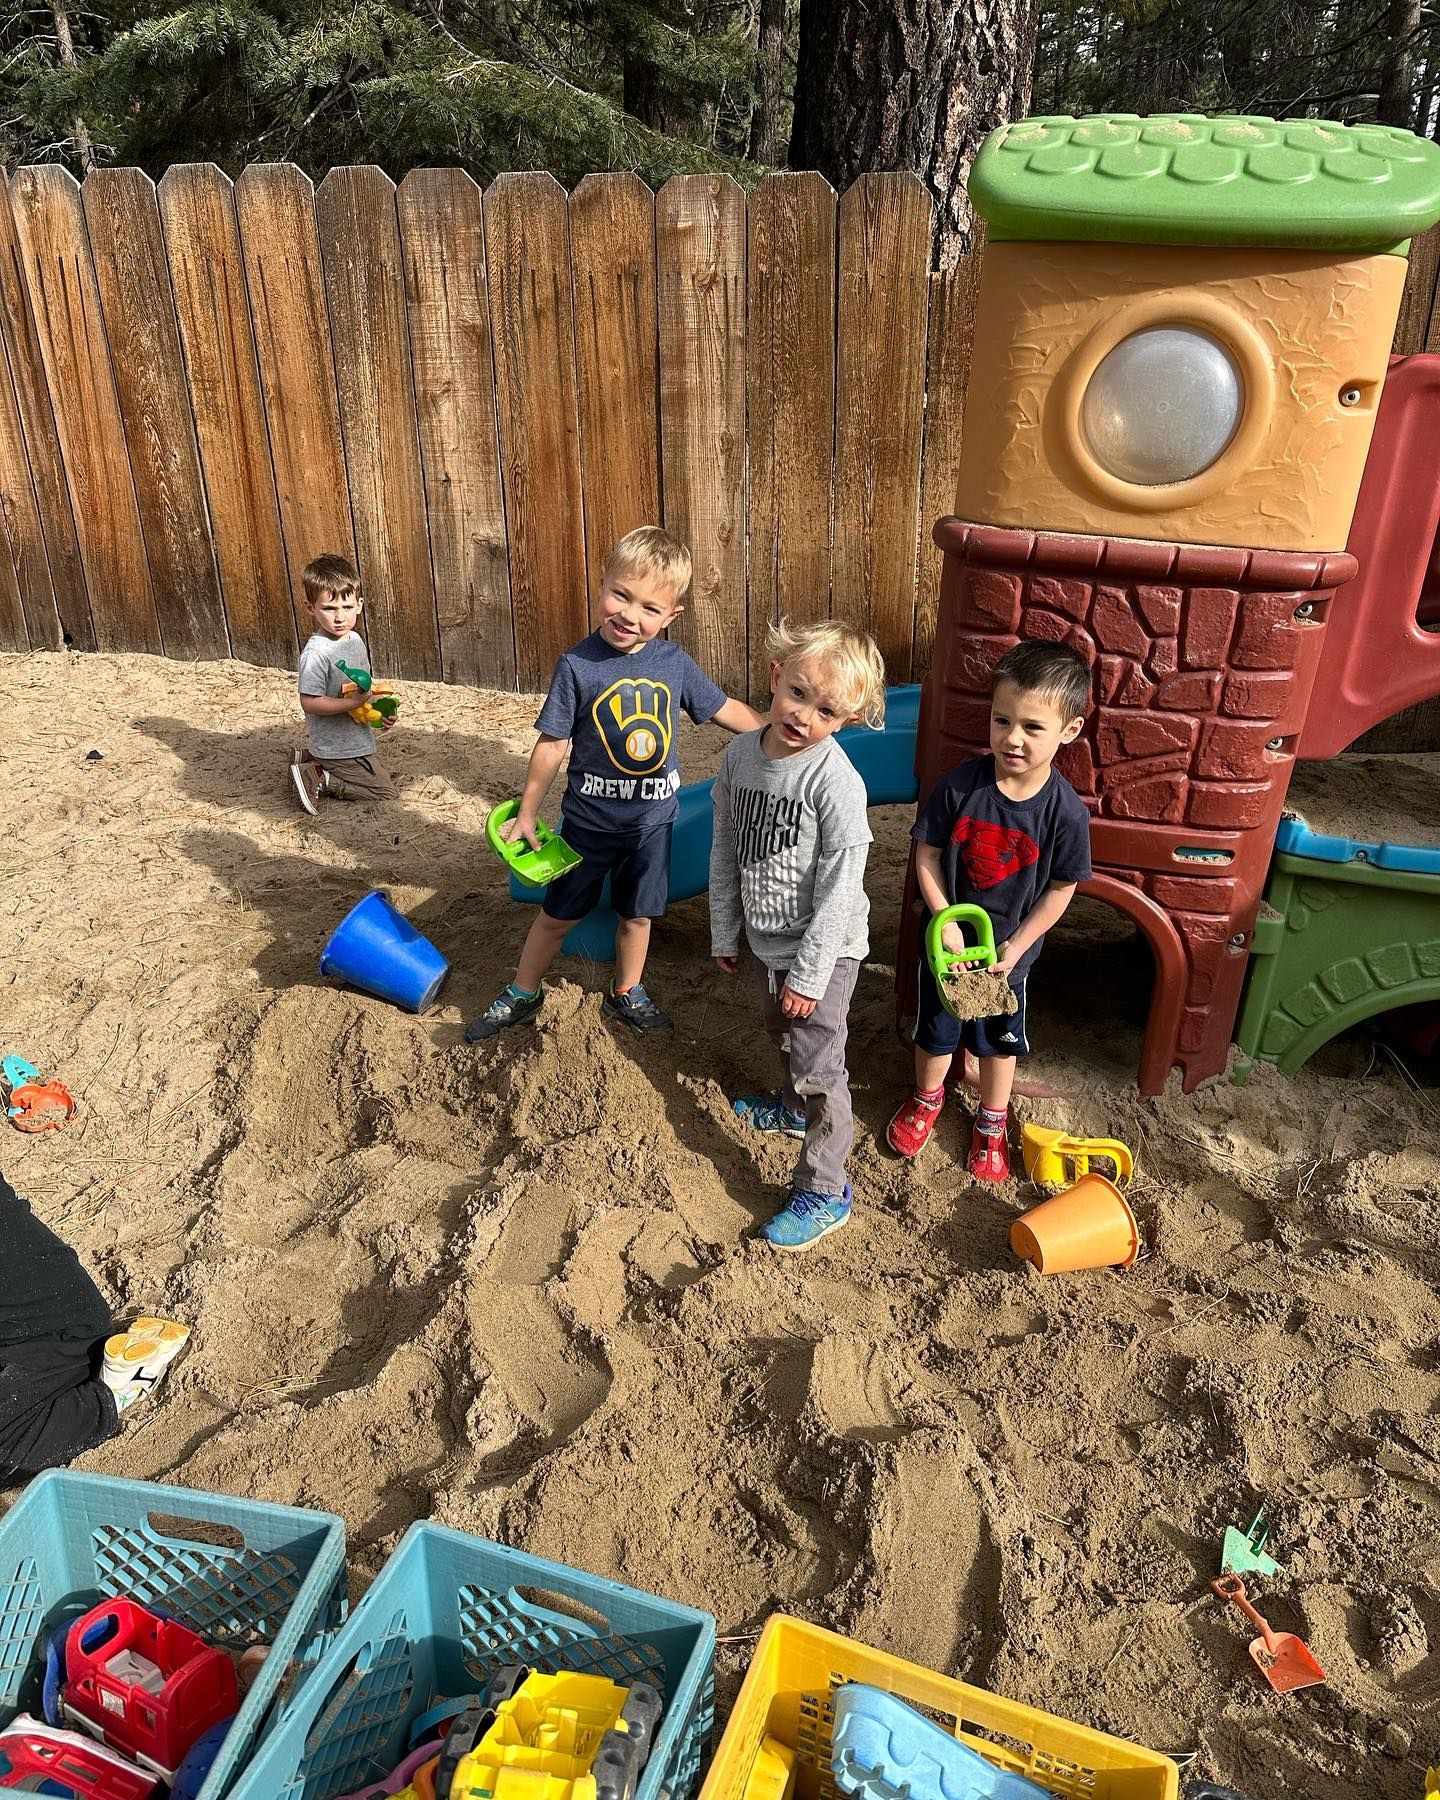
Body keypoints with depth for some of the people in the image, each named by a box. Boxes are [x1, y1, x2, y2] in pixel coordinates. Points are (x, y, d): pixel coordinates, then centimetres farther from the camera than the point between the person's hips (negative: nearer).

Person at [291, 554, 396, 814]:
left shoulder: (355, 639, 3)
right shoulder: (316, 653, -24)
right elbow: (309, 703, -26)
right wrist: (352, 702, -28)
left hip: (356, 741, 9)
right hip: (337, 750, -9)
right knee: (386, 792, -3)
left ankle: (307, 759, 23)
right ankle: (319, 780, 0)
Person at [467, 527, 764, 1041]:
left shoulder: (675, 662, -9)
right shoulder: (577, 665, -17)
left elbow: (726, 709, 4)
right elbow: (552, 744, -10)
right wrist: (526, 814, -4)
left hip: (652, 819, 2)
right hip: (590, 819, -2)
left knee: (637, 915, 18)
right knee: (556, 915, 13)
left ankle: (626, 995, 41)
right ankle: (522, 996, 33)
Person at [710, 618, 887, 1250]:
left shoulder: (836, 781, -26)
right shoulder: (741, 754, -6)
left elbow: (838, 889, -23)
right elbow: (725, 850, 4)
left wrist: (809, 975, -19)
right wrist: (725, 933, 9)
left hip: (823, 946, -7)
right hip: (770, 938, 7)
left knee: (817, 1066, 0)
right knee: (782, 1034, 29)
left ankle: (823, 1193, 15)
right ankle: (794, 1107, 56)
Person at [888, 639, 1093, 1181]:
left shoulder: (1065, 811, -22)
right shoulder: (961, 785, -21)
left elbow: (1061, 888, -12)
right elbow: (927, 854, -12)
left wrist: (1016, 946, -13)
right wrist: (946, 922, -18)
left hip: (1008, 950, 0)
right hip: (948, 939, 1)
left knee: (1001, 1039, 22)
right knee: (935, 1029, 21)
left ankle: (992, 1120, 46)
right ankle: (927, 1098, 50)